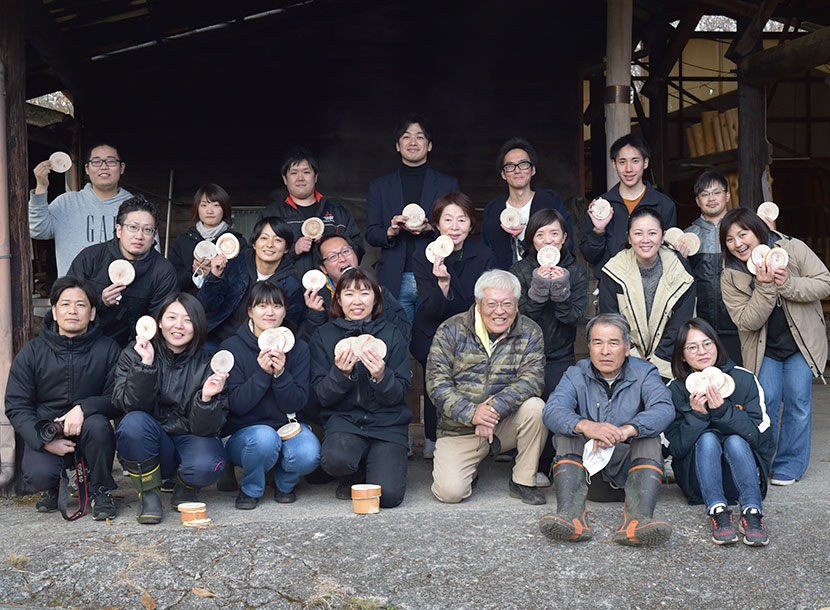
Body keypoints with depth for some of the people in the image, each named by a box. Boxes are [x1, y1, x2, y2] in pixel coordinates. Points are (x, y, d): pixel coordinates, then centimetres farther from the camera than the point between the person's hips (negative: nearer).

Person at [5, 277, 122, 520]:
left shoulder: (108, 349, 0)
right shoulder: (32, 352, 2)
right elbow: (16, 406, 0)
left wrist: (83, 408, -26)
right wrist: (44, 440, -16)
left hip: (86, 435, 0)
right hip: (44, 433, 0)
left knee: (97, 425, -34)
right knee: (39, 475, -29)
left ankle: (101, 490, -8)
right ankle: (52, 488, 12)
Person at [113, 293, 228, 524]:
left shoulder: (206, 364, -6)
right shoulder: (133, 354, -4)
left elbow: (206, 428, -11)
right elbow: (131, 405, -18)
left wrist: (207, 398, -31)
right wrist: (145, 364, -29)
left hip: (190, 438, 0)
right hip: (150, 443, 0)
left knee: (204, 468, -33)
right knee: (134, 422, -31)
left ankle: (185, 487, 7)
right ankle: (148, 495, -9)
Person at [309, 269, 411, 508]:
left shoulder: (391, 335, 3)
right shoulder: (324, 335, 4)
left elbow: (399, 395, -1)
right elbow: (322, 396, -1)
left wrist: (381, 377, -22)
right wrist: (341, 374, -20)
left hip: (387, 423, 0)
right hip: (344, 420, 0)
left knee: (388, 495, -21)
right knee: (334, 459, -34)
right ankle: (352, 476, 4)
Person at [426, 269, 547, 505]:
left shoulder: (530, 333, -1)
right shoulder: (451, 331, -4)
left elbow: (531, 379, -15)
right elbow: (437, 384, -10)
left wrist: (495, 407, -31)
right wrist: (471, 413, -25)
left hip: (506, 424, 1)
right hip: (459, 430, -1)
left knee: (534, 407, -30)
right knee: (449, 492, -20)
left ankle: (523, 481, -9)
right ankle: (469, 470, 19)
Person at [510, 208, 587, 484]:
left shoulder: (576, 271, 4)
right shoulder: (521, 270, 2)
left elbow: (573, 317, -6)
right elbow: (519, 314, -9)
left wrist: (560, 286, -19)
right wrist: (539, 286, -21)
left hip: (560, 355, 1)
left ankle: (543, 466, -2)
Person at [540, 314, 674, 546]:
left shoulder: (644, 374, 2)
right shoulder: (576, 375, 4)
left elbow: (664, 409, -20)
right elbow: (552, 410, -16)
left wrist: (626, 430, -39)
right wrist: (585, 426, -39)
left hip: (629, 465, -1)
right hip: (587, 464, 1)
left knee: (649, 438, -27)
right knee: (566, 433, -23)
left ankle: (638, 519, -49)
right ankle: (570, 515, -44)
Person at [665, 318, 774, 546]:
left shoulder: (744, 380, -3)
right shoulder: (676, 390, -3)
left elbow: (759, 436, -11)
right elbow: (676, 448, -9)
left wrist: (723, 410, -25)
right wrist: (696, 415, -25)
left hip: (741, 469, 0)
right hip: (698, 477, 0)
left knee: (735, 441, -29)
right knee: (707, 438, -28)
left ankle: (752, 512, -44)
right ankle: (717, 512, -43)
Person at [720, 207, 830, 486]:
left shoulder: (792, 249, -13)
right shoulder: (730, 277, -11)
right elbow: (747, 321, -17)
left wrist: (788, 284, -27)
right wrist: (764, 287, -29)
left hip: (801, 341, 0)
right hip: (764, 349, 1)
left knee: (797, 399, -3)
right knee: (765, 400, -4)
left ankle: (789, 465, 9)